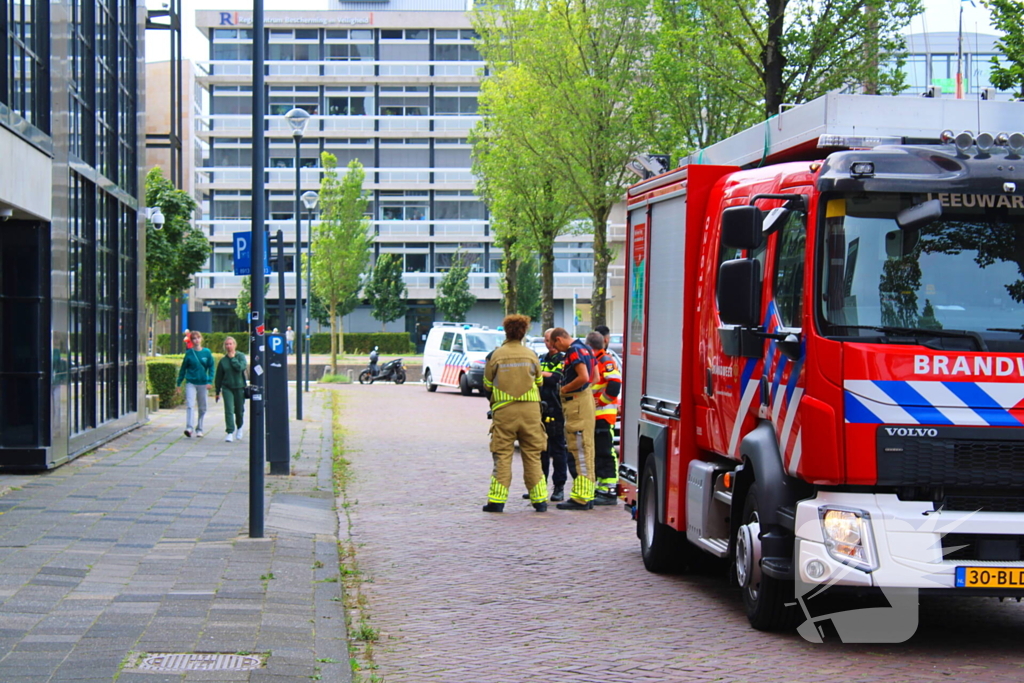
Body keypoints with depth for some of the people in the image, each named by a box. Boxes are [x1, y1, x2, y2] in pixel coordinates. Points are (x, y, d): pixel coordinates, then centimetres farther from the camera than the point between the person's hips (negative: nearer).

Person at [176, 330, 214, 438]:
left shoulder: (207, 352, 2)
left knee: (202, 408, 9)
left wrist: (210, 381, -8)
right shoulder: (189, 353, 1)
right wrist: (179, 383, 6)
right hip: (191, 383, -2)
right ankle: (189, 428, -25)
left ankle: (199, 429, 20)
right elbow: (183, 369, 6)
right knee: (190, 405, -17)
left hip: (203, 383, 2)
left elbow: (211, 368, 3)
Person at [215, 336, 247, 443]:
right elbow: (218, 377, 9)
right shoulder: (223, 360, 3)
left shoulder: (241, 356, -2)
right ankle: (230, 432, -12)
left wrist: (232, 358, -12)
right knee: (229, 410, -13)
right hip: (227, 387, 0)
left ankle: (239, 428, 38)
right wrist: (217, 391, 11)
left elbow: (240, 367, -20)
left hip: (239, 387, 0)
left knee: (239, 410, 11)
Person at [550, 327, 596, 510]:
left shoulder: (574, 351, -14)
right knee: (586, 450, 13)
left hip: (577, 402, -10)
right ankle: (588, 496, 17)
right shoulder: (585, 348, 16)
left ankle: (580, 498, -8)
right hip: (586, 399, 10)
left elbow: (583, 377, -24)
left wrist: (564, 389, -11)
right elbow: (594, 378, 20)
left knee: (580, 451, -8)